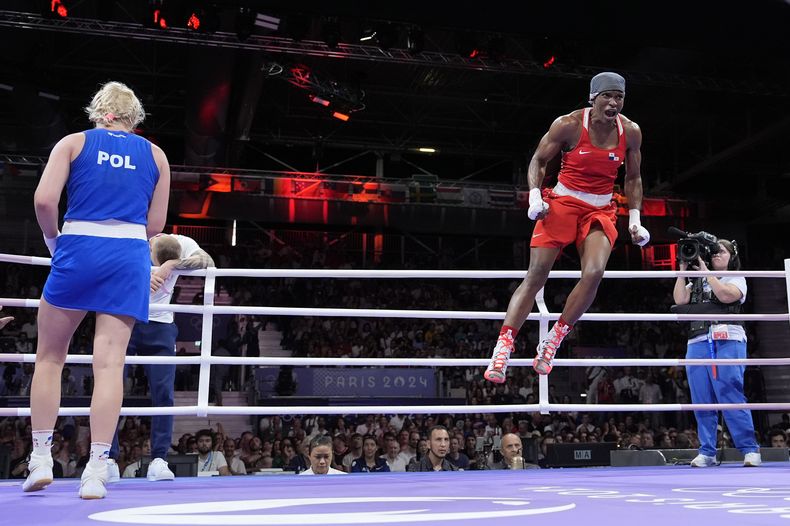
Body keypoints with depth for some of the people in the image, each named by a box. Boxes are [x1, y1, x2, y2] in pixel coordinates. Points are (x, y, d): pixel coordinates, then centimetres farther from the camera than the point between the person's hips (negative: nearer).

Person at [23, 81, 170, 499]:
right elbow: (155, 223, 11)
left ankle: (41, 458, 14)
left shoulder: (74, 143, 8)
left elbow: (44, 199, -5)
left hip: (80, 249, -1)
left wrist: (53, 239, 11)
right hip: (131, 256, 1)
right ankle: (96, 470, -4)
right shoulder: (155, 154, 13)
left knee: (49, 357, 13)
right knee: (109, 363, -2)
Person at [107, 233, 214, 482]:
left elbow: (207, 262, -28)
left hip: (160, 325, 1)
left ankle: (158, 460, 0)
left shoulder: (183, 244, -13)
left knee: (164, 393, -7)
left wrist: (171, 265, -41)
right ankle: (109, 459, 2)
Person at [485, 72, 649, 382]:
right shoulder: (568, 125, -11)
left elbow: (633, 178, 12)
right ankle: (503, 347, -6)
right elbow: (538, 161, 0)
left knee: (594, 272, -22)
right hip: (562, 203, -2)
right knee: (536, 276, -11)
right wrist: (534, 195, -16)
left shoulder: (630, 132, -1)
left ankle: (553, 341, -7)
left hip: (601, 211, 3)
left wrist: (634, 218, 2)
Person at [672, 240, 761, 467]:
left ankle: (750, 449, -7)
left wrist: (706, 272, -4)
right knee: (702, 401, 1)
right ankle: (707, 452, 5)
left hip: (727, 341, -4)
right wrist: (683, 271, 5)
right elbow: (680, 299, 8)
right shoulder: (697, 281, 24)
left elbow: (726, 295, -9)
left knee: (731, 396, -12)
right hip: (697, 343, 4)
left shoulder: (737, 278, 12)